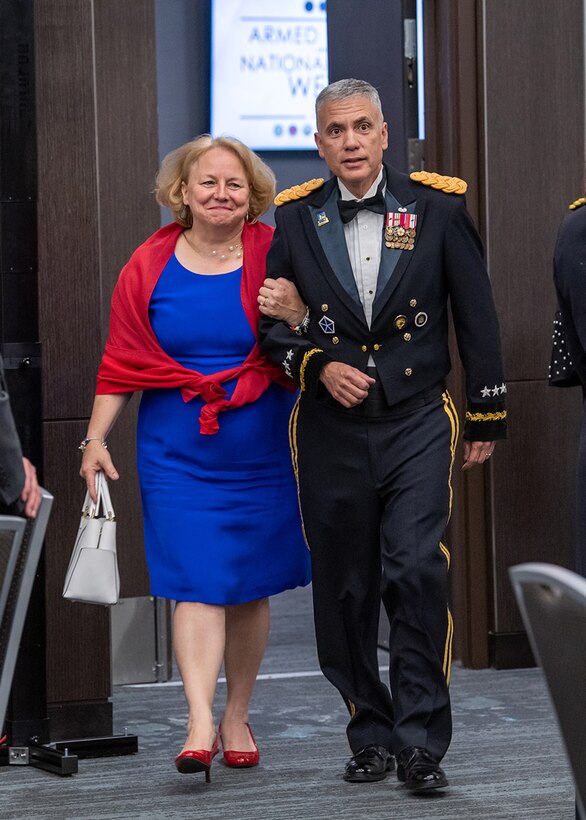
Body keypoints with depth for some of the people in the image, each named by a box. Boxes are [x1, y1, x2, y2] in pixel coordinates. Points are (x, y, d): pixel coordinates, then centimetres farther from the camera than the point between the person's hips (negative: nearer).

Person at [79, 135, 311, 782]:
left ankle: (237, 717, 22)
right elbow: (122, 361, 6)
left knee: (250, 588, 9)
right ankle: (199, 726, -15)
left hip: (260, 454, 1)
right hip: (177, 454, -1)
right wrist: (96, 438, 1)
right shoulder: (150, 267, 2)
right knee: (197, 583, -10)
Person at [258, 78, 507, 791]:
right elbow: (271, 324, 9)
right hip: (331, 432, 2)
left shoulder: (437, 209, 2)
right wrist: (319, 366, -9)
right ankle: (371, 735, 20)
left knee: (417, 572, -15)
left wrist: (486, 415, 8)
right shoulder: (293, 220, 5)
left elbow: (476, 315, 7)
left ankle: (421, 740, -7)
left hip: (417, 424, -2)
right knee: (344, 590, 5)